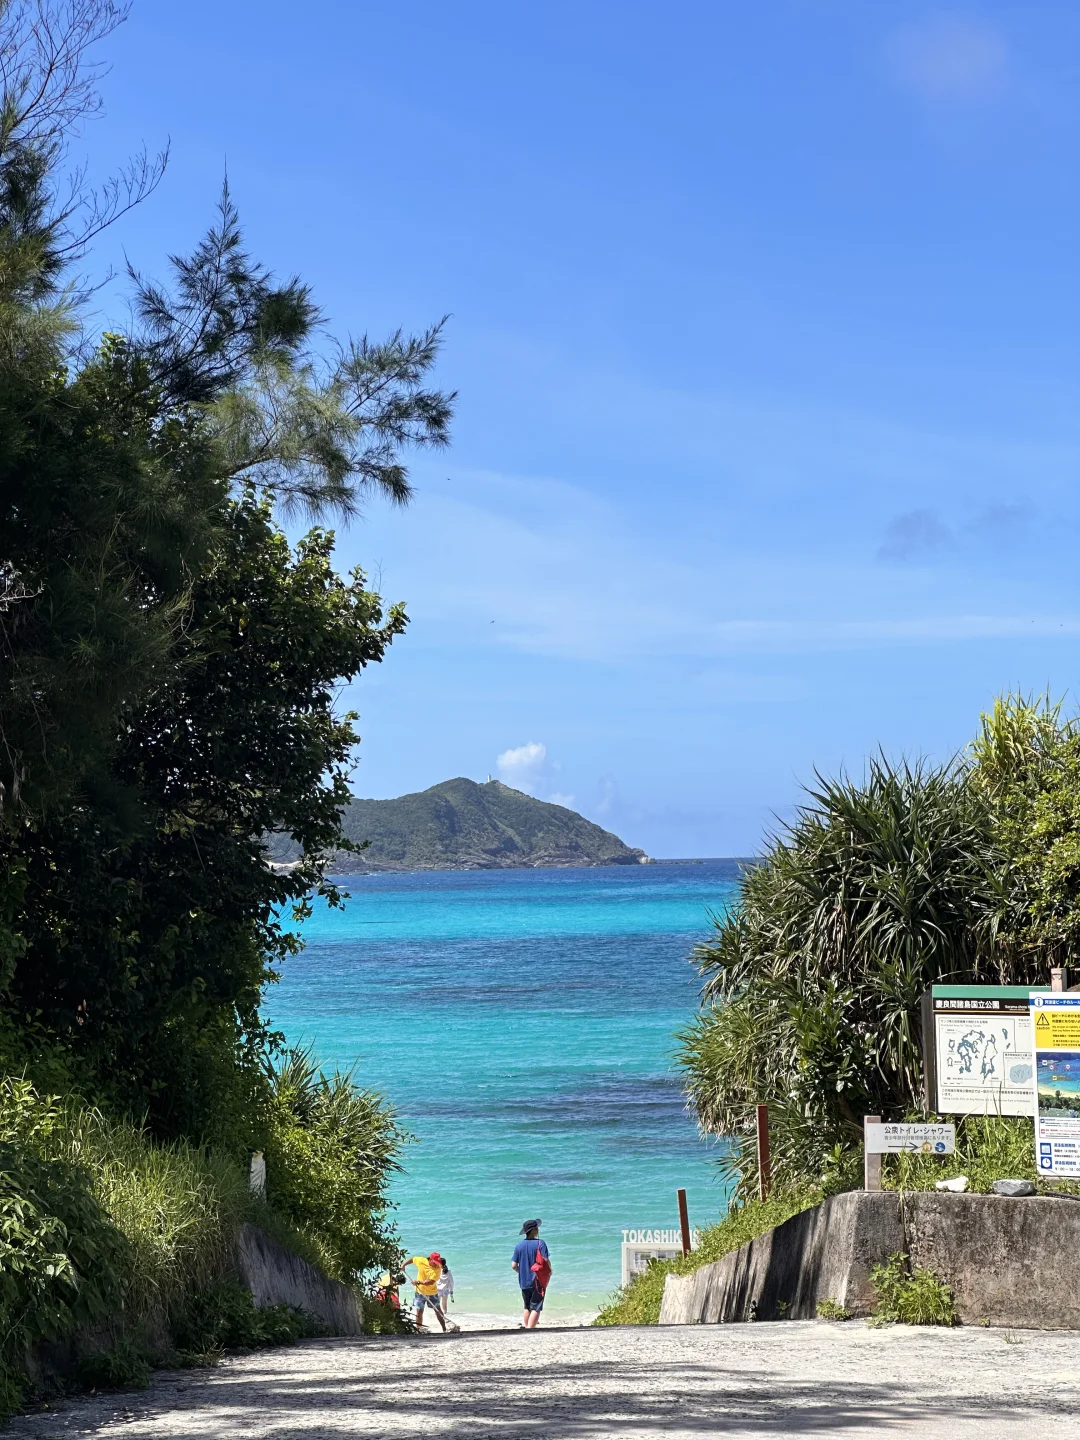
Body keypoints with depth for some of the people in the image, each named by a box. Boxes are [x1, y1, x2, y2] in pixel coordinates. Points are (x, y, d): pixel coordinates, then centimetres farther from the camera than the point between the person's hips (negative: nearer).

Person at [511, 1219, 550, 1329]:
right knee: (536, 1308, -3)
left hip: (524, 1282, 5)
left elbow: (514, 1265, 1)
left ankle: (525, 1326, 24)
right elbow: (546, 1262, -17)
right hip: (538, 1282, -5)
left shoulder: (519, 1245, 2)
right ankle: (530, 1330, -13)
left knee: (527, 1307, 21)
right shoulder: (540, 1243, -11)